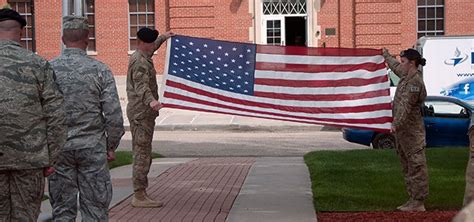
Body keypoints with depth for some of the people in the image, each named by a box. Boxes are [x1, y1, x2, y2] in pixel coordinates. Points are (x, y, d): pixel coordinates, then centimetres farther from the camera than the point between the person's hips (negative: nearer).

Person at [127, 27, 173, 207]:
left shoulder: (141, 57, 16)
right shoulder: (140, 62, -16)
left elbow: (152, 48, 41)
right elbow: (141, 85, -31)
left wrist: (163, 38, 49)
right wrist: (151, 101, -47)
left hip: (142, 113, 11)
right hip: (141, 113, -11)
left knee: (142, 154, 13)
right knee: (142, 154, -9)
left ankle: (140, 194, 19)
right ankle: (139, 196, -7)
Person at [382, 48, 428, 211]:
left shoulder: (415, 81, -17)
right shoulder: (406, 75, 13)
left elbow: (406, 105, -26)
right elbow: (395, 67, 36)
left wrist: (397, 124, -33)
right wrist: (386, 55, 51)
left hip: (411, 129, -11)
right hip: (403, 129, 11)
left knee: (416, 166, -6)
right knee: (407, 166, 14)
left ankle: (418, 203, -4)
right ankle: (413, 199, 20)